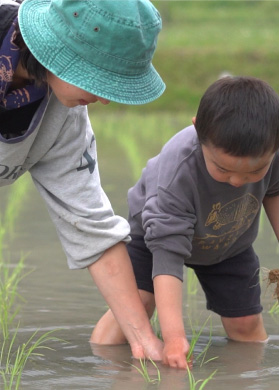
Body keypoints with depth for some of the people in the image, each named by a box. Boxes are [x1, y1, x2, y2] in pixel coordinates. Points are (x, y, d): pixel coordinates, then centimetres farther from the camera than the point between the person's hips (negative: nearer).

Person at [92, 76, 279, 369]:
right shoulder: (175, 174, -47)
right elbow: (167, 251, -47)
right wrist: (173, 335, -54)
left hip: (230, 241, 4)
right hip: (161, 228, -4)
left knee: (245, 323, 1)